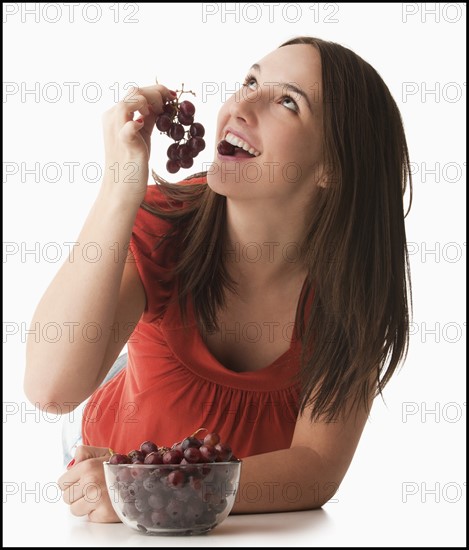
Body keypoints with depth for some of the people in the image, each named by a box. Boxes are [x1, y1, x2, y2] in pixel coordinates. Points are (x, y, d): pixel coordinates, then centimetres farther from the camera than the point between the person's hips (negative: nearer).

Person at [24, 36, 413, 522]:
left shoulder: (356, 276, -17)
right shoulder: (159, 223, -19)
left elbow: (317, 468, -18)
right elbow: (51, 388, -32)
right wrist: (121, 187, -38)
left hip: (264, 520, 0)